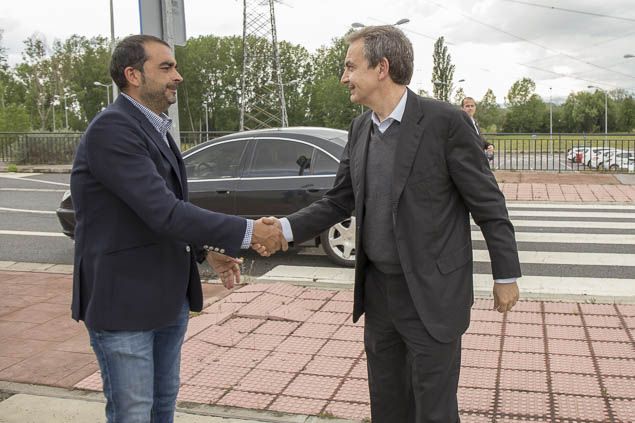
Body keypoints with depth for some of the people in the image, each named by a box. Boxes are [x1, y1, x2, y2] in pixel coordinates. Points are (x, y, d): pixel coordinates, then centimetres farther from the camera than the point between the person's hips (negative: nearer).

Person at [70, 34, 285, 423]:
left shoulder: (155, 129, 11)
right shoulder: (111, 129, -19)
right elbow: (164, 213, -27)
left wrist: (207, 249, 4)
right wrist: (248, 232, -22)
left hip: (168, 296, 9)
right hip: (124, 300, -9)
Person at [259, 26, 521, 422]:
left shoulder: (445, 121, -14)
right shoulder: (360, 128, 6)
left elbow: (488, 203, -10)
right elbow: (339, 201, 9)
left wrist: (506, 276, -5)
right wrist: (287, 227, -7)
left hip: (432, 294, -6)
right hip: (378, 289, 6)